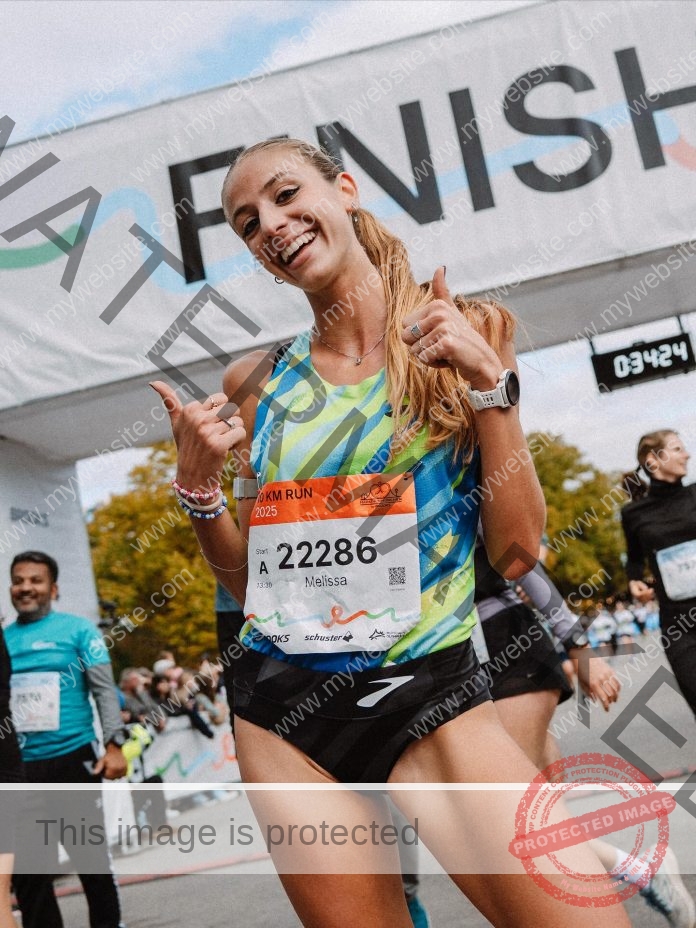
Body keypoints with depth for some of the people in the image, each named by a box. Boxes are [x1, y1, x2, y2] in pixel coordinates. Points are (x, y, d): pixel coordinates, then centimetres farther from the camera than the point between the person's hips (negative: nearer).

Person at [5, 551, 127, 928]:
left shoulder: (78, 629, 0)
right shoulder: (4, 639, 8)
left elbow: (105, 690, -3)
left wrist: (114, 745, -14)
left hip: (72, 759, -3)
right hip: (18, 768, 3)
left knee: (90, 853, 9)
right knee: (26, 866, 9)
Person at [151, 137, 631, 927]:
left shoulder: (464, 336, -1)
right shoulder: (256, 383, 5)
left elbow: (516, 550, -5)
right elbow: (245, 578, 12)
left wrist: (490, 383, -14)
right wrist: (197, 484, -6)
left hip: (427, 697, -2)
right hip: (282, 711, 3)